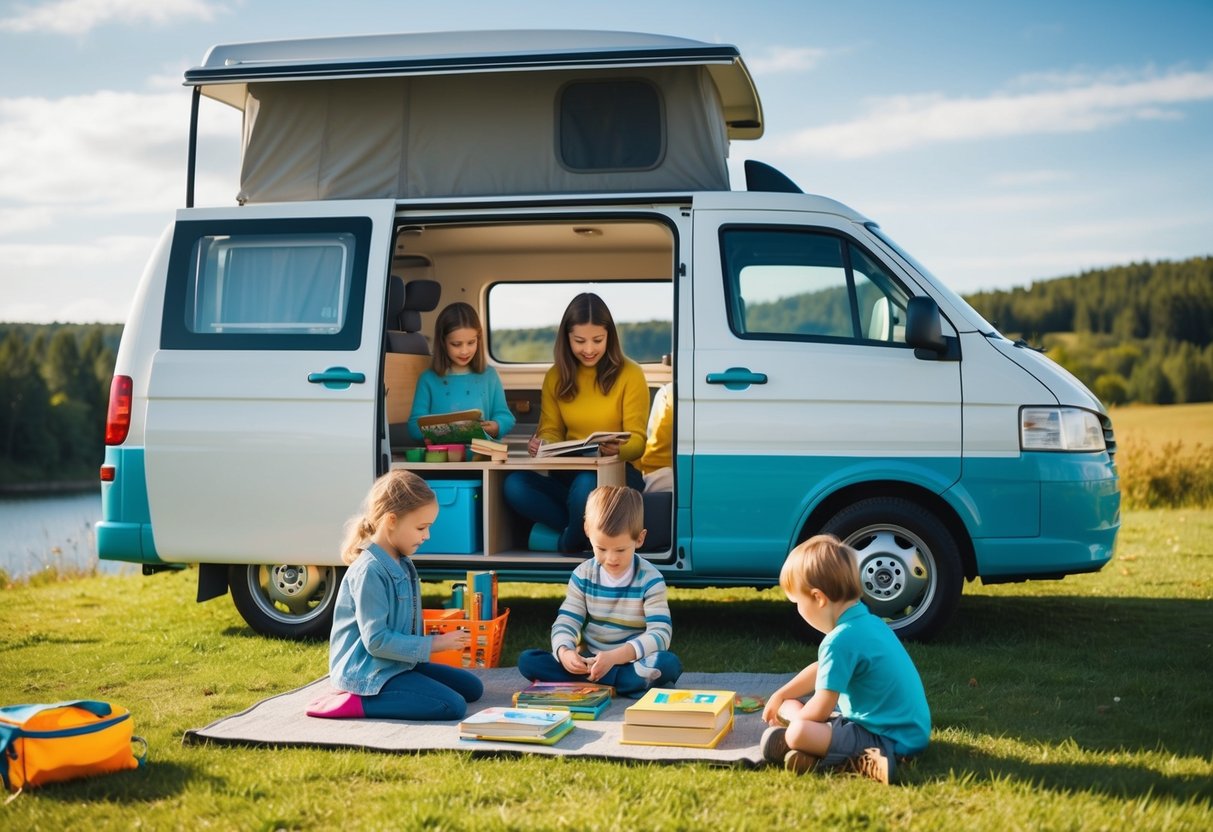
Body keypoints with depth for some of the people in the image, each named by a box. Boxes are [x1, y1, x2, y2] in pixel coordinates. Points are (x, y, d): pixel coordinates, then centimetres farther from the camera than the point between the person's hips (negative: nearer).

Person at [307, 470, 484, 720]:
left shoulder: (402, 564, 9)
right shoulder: (370, 571, -21)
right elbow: (376, 641, -23)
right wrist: (434, 644, -18)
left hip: (398, 664, 10)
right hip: (368, 672, -10)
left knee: (471, 687, 12)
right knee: (453, 706, -20)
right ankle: (356, 702, -16)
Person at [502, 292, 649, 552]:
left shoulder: (630, 374, -3)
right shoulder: (555, 377, 9)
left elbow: (637, 440, -4)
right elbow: (551, 431, 11)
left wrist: (618, 449, -28)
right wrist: (541, 444, -14)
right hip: (567, 474, 4)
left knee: (586, 484, -39)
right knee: (514, 484, -27)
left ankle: (568, 548, -11)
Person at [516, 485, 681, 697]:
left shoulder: (650, 579, -10)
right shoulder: (583, 575, 0)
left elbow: (660, 634, -19)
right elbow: (565, 623, -4)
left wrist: (614, 657, -34)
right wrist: (564, 652, -29)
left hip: (632, 662, -3)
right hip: (589, 663, 3)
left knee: (669, 664, -34)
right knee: (527, 660, -19)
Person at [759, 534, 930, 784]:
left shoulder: (841, 640, -23)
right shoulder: (866, 621, 9)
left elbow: (820, 710, -20)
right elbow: (822, 670, 26)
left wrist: (795, 719, 2)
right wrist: (779, 696, 28)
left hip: (887, 738, -11)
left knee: (797, 734, -31)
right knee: (788, 707, 22)